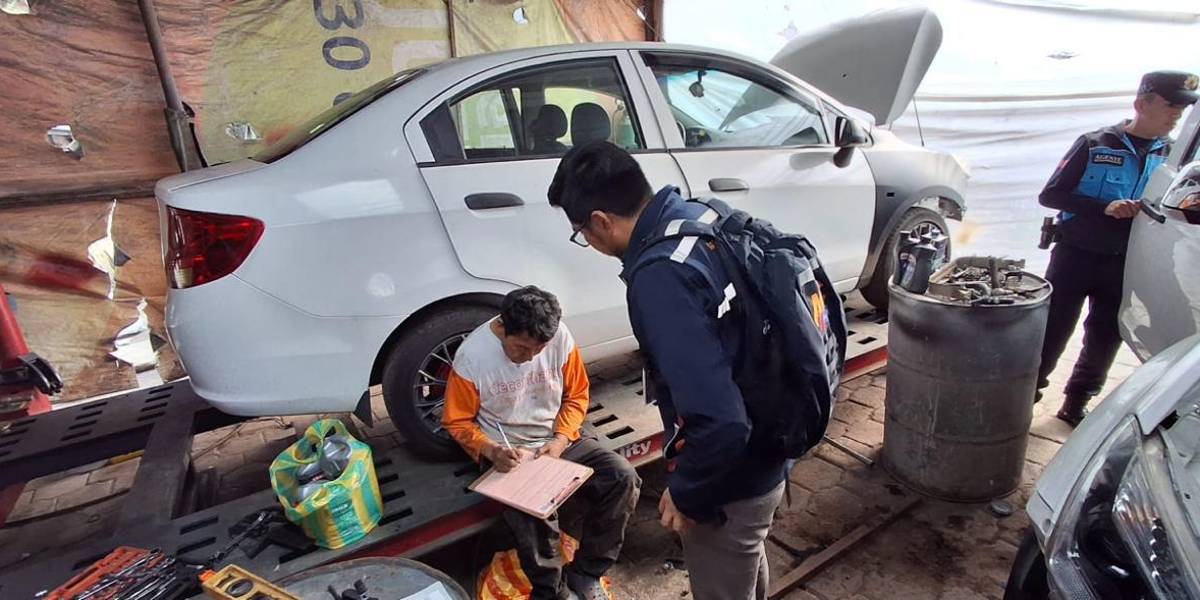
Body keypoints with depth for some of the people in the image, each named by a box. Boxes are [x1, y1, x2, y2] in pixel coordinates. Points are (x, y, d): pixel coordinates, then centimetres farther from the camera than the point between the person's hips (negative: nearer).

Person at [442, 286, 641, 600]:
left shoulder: (560, 337, -12)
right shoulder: (471, 356, -18)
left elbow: (576, 396, 1)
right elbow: (458, 422, -6)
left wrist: (561, 440, -14)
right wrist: (490, 450, -23)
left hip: (559, 440, 3)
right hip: (509, 453, -3)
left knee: (623, 477, -16)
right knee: (532, 513, -30)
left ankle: (584, 573, 4)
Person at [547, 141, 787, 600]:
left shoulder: (660, 277, -32)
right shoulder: (705, 216, -4)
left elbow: (718, 420, -35)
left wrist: (686, 493, -16)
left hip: (732, 482, -8)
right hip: (767, 451, 8)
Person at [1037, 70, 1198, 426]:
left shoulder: (1171, 156, 7)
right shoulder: (1095, 145, -7)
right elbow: (1050, 195, -10)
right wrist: (1104, 207, -22)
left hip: (1124, 265, 5)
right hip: (1076, 256, -4)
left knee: (1105, 341, 11)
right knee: (1051, 334, -1)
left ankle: (1076, 404, 26)